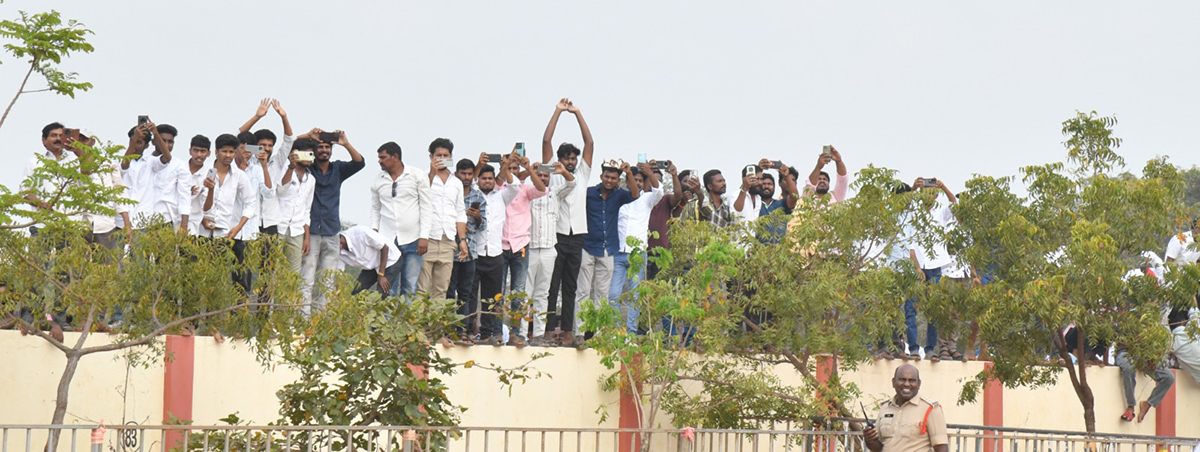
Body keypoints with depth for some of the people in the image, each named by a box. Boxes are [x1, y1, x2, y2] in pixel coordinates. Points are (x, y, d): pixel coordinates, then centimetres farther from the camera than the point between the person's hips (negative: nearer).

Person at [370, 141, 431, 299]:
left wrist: (424, 236, -7)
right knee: (388, 287, -2)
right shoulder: (378, 181, 11)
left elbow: (426, 207, 1)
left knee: (410, 288, -2)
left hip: (412, 240, -2)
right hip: (387, 240, 2)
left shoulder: (418, 176, 2)